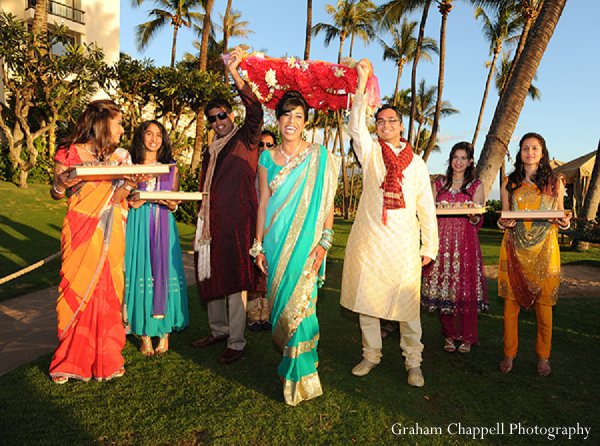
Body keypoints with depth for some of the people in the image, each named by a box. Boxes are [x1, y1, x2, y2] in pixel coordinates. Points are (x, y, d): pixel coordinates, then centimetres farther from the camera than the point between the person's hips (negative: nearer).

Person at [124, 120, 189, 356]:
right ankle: (145, 334, 8)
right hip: (138, 226, -1)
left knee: (164, 272, -1)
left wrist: (172, 204, -9)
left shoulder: (171, 169, 12)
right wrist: (133, 202, -15)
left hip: (164, 227, 1)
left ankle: (164, 331, 9)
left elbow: (175, 202, 12)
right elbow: (124, 200, 5)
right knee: (140, 272, -2)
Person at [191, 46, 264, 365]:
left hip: (236, 221, -7)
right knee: (210, 276, 14)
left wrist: (235, 74, -26)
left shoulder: (245, 140, 1)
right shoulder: (211, 150, 21)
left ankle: (236, 342, 7)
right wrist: (202, 221, 19)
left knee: (235, 279, -3)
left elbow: (255, 111, -18)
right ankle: (218, 330, 31)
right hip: (211, 221, 8)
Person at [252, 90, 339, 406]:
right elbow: (263, 203, 9)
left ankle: (300, 376, 11)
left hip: (306, 242, -3)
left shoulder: (319, 156, 1)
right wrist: (259, 246, 6)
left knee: (298, 305, -5)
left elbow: (327, 202, -2)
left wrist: (323, 242, -11)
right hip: (276, 242, 3)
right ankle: (288, 365, 26)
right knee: (280, 304, 8)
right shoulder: (267, 158, 9)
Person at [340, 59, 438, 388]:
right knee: (366, 300, 7)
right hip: (368, 238, 0)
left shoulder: (416, 163, 11)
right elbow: (355, 123, -9)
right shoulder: (370, 151, 9)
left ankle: (413, 363, 16)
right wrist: (362, 80, -14)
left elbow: (426, 207, 10)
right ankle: (371, 354, 24)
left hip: (403, 243, 0)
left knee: (407, 304, 2)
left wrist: (430, 246, 5)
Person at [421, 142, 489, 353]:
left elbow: (478, 222, 3)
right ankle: (449, 335, 15)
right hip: (442, 240, 2)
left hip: (465, 242, -2)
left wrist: (473, 216, -19)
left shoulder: (476, 185, 7)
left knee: (466, 287, -4)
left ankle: (467, 337, 9)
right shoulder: (439, 183, 12)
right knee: (443, 287, 2)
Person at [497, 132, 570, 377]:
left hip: (544, 248, 0)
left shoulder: (555, 182, 7)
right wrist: (504, 223, -9)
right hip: (514, 247, 1)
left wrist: (565, 222, -9)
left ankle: (543, 357, 18)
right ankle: (509, 354, 15)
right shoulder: (509, 182, 9)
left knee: (544, 303, 2)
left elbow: (561, 215, 13)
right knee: (511, 301, 2)